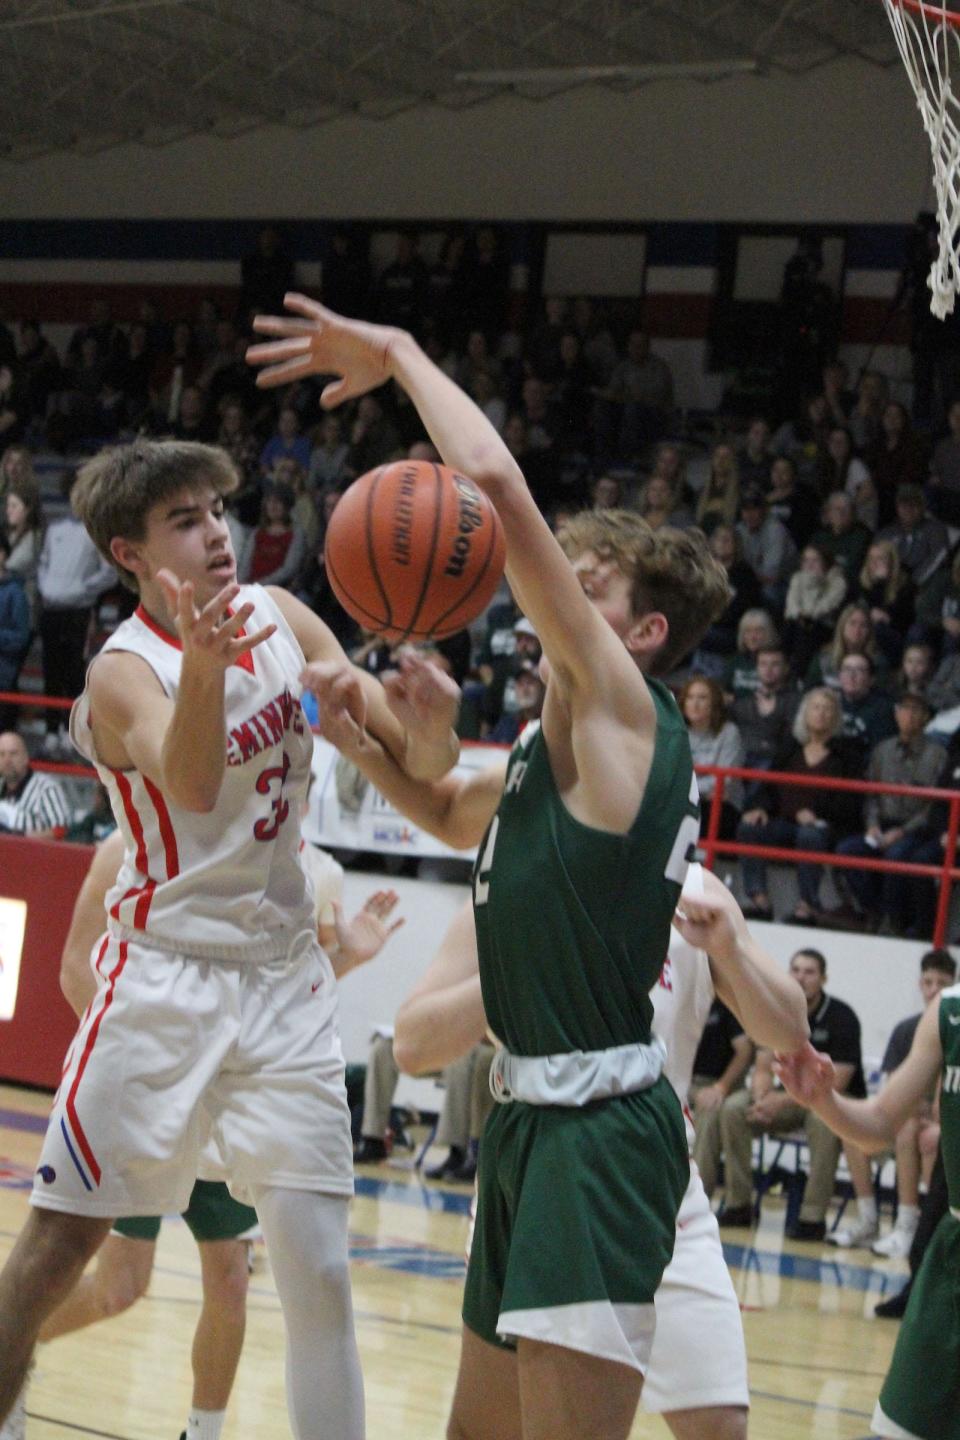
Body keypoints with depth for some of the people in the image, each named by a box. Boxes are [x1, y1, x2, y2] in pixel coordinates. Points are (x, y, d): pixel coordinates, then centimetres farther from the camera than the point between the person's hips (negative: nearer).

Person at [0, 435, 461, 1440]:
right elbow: (193, 787, -36)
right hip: (166, 978, -4)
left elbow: (420, 769, 4)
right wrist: (205, 664, -56)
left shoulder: (280, 616, 2)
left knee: (318, 1274, 0)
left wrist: (430, 723, -21)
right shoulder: (124, 671, -13)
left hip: (287, 980, 4)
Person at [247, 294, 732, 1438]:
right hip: (533, 1118, 10)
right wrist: (354, 733, 19)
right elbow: (449, 814, 38)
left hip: (600, 1130, -10)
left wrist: (401, 354, -5)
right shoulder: (561, 749, 17)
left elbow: (495, 482, -17)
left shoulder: (621, 707, -9)